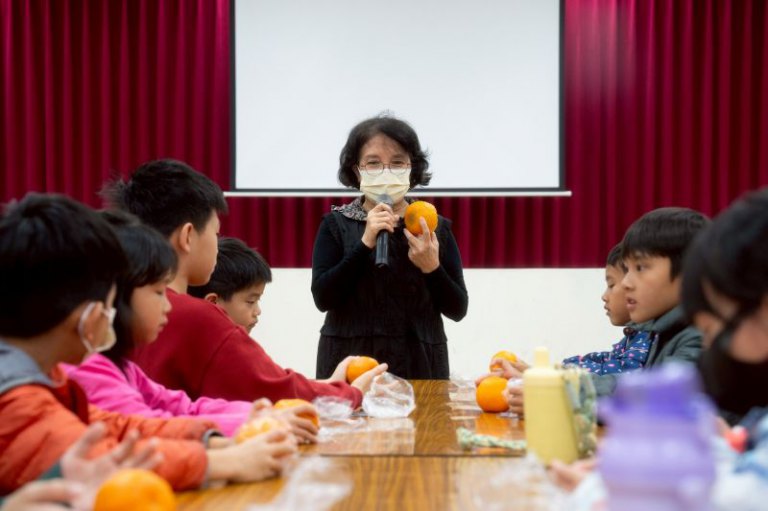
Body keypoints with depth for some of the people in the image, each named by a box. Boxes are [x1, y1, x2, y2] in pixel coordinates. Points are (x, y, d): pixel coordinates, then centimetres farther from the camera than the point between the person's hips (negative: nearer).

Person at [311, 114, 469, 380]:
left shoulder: (435, 227, 4)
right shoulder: (336, 225, 2)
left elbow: (458, 309, 2)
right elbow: (322, 298, -10)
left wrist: (432, 267, -15)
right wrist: (365, 243, -18)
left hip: (419, 366, 1)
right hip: (351, 364, -1)